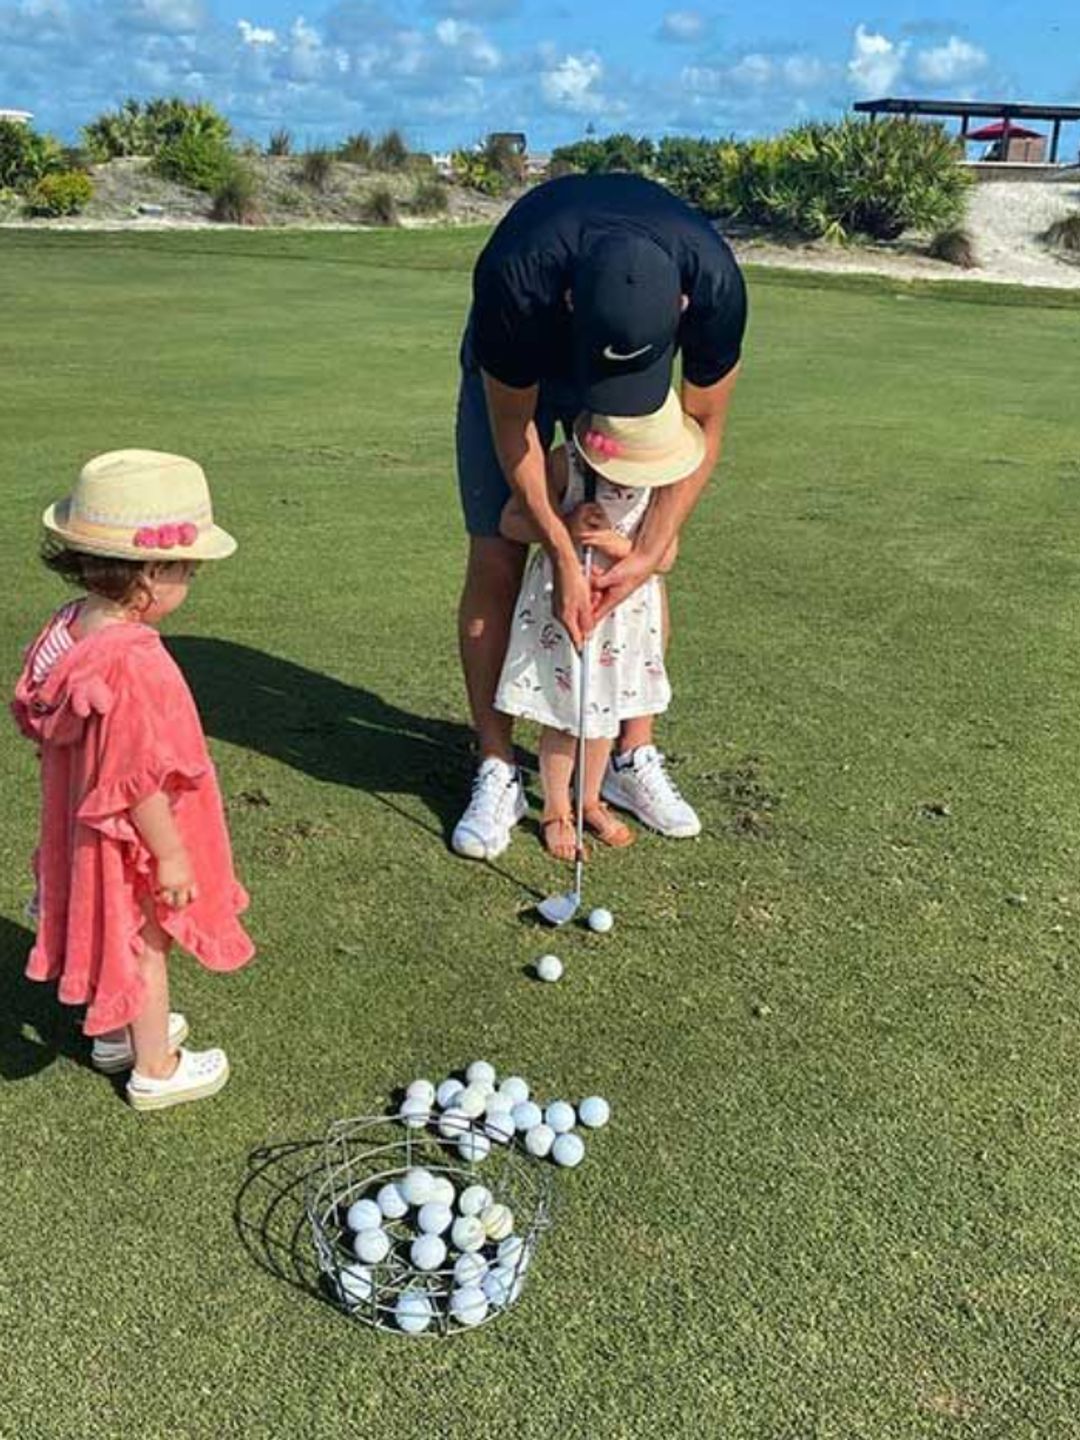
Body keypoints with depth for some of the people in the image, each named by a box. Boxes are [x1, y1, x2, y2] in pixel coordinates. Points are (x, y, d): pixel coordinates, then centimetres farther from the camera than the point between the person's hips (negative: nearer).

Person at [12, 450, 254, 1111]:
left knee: (114, 936, 27)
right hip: (130, 842, -8)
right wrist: (171, 855, -17)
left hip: (81, 827, 8)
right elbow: (142, 778, -29)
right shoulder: (134, 664, -35)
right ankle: (155, 1069, 33)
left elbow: (48, 730, 6)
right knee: (145, 946, 13)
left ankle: (118, 1031, 50)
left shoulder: (71, 626, -7)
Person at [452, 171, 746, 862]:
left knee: (646, 564, -4)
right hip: (515, 372, -1)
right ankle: (498, 773, 0)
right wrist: (563, 556, -26)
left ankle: (634, 758, 10)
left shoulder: (715, 281, -37)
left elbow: (703, 428, -20)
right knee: (496, 560, -9)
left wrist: (650, 550, -24)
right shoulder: (514, 279, -42)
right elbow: (513, 423, -25)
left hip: (647, 382, 2)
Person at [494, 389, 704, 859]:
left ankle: (591, 801, 37)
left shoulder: (656, 477, -9)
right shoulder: (564, 465, -17)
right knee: (563, 715, 5)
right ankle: (556, 811, 25)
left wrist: (620, 544, -26)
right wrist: (565, 525, -26)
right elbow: (511, 521, -12)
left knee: (606, 712, 16)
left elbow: (663, 555, -7)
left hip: (625, 606, 3)